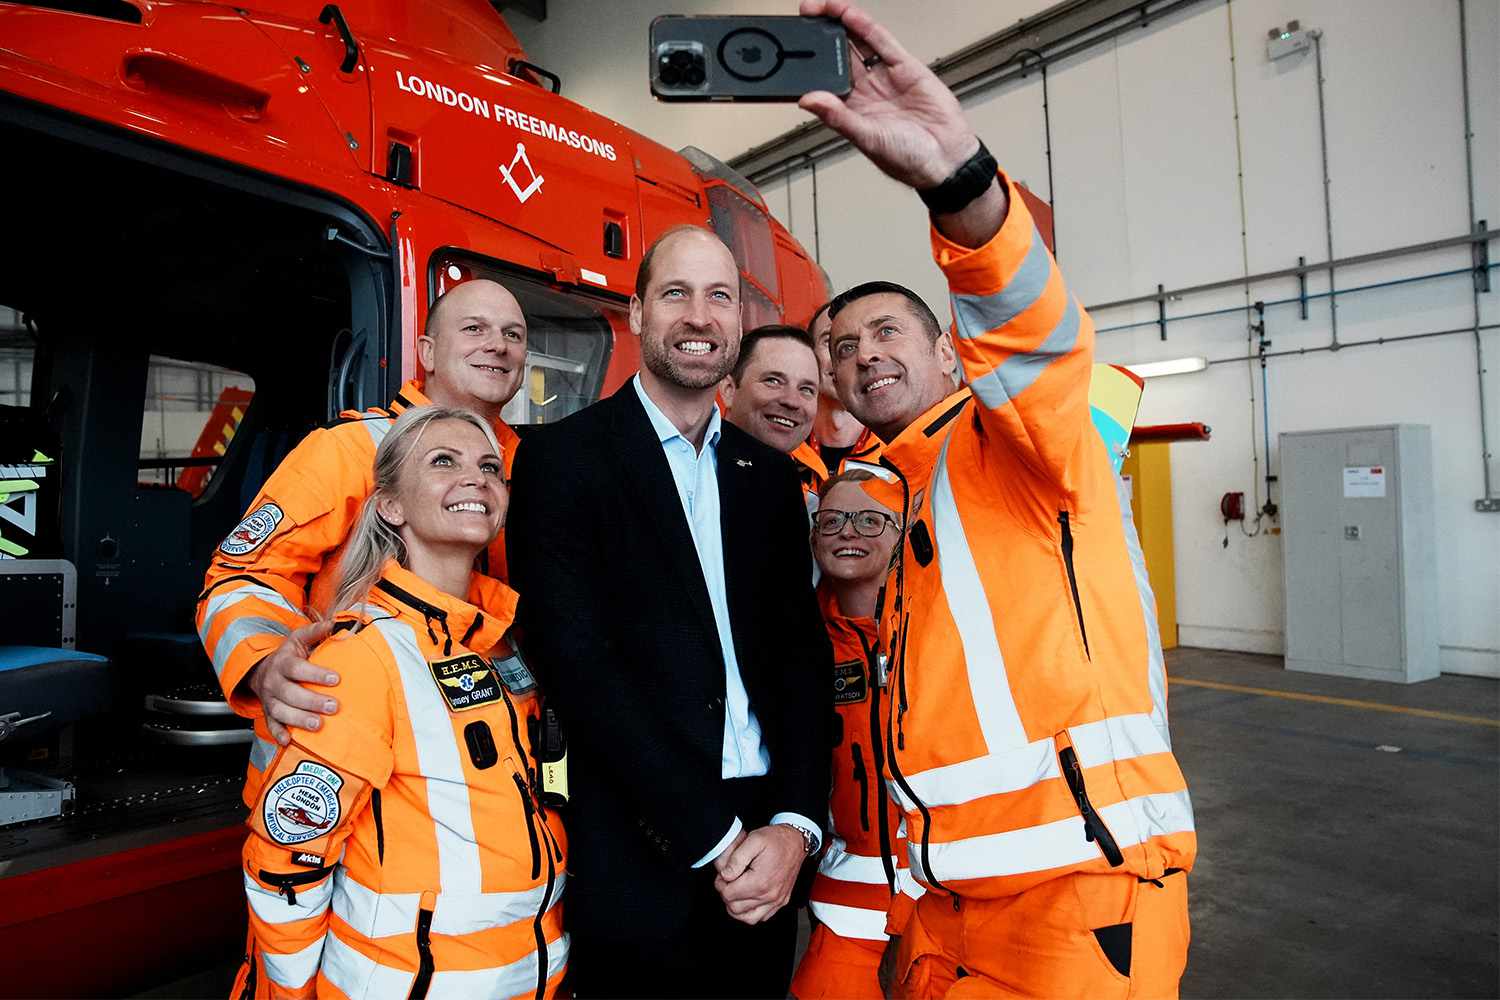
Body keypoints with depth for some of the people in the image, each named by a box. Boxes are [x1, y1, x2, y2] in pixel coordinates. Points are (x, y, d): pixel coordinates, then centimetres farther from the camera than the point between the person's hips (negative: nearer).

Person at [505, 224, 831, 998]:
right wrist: (715, 839, -14)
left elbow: (803, 651, 4)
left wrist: (795, 824, -9)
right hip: (640, 863, -4)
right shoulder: (564, 457, -7)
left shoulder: (770, 474, 8)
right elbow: (577, 663, -14)